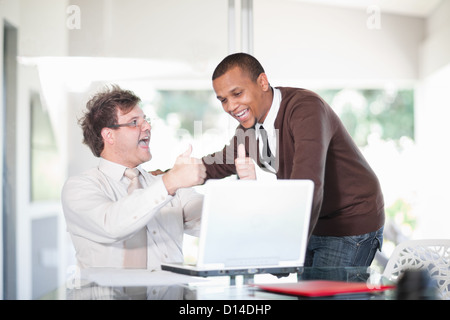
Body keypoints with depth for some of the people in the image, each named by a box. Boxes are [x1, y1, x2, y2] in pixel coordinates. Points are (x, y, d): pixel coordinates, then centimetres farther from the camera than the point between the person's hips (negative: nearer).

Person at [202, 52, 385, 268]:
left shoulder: (306, 108, -28)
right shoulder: (250, 122, -2)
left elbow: (309, 185, -41)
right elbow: (225, 162, 16)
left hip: (351, 226, -7)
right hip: (312, 223, 8)